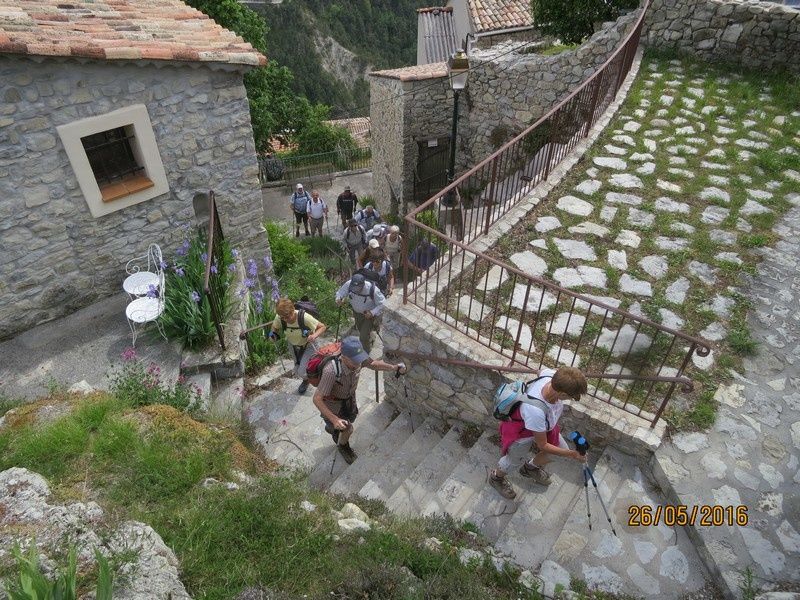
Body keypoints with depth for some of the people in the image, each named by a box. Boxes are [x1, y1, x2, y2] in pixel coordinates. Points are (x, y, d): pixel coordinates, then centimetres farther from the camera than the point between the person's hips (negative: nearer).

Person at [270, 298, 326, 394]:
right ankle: (306, 380, 54)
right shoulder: (279, 318, -26)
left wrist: (314, 336, -44)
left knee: (302, 372, -7)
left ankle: (306, 380, 32)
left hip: (308, 346, -4)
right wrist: (273, 333, -24)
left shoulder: (304, 317, -38)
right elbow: (275, 327, -2)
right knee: (297, 371, 18)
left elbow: (322, 327, -26)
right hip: (293, 346, 4)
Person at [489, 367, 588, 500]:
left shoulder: (552, 375, -33)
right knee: (514, 459, 20)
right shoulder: (535, 410, -48)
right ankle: (496, 477, 57)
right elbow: (543, 446, -28)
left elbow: (542, 371, -2)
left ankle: (530, 468, 50)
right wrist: (572, 454, -19)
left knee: (562, 448, 20)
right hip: (521, 432, -6)